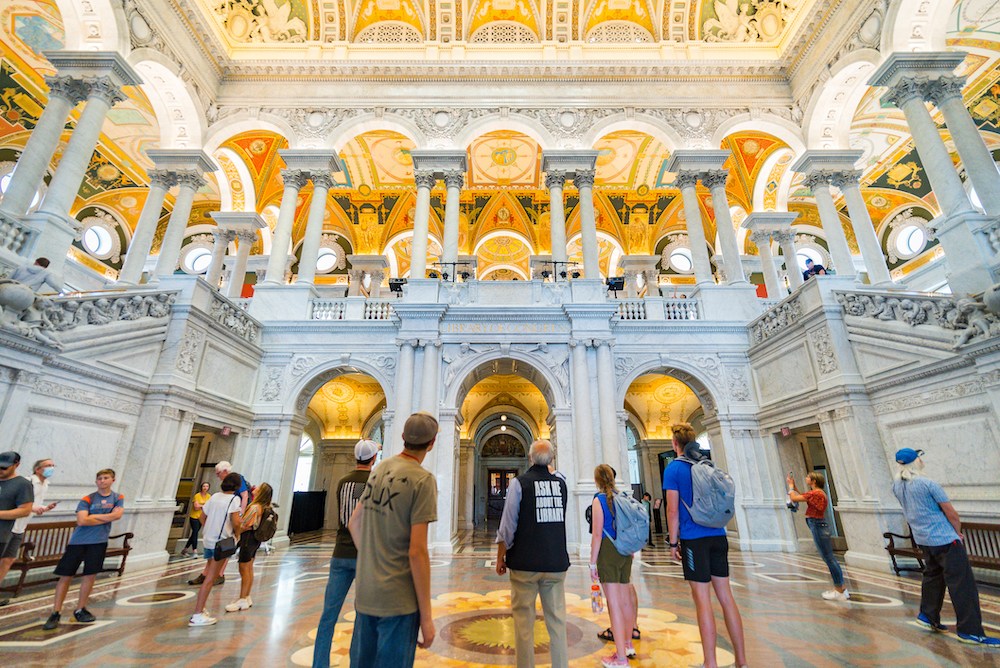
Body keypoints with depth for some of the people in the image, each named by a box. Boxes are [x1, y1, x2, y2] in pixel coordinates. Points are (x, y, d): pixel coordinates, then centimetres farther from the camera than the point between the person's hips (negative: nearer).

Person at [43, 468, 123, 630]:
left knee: (90, 575, 3)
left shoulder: (118, 498, 4)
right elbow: (81, 521, -13)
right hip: (78, 542, -1)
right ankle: (55, 613, 13)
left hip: (99, 542, 1)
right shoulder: (87, 499, -2)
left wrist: (93, 516, -11)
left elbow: (118, 515, -11)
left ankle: (80, 610, 19)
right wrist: (107, 517, -9)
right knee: (66, 576, 0)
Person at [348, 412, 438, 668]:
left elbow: (354, 523, 14)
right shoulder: (423, 480, -18)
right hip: (399, 599, -7)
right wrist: (426, 617, -11)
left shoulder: (379, 469, 4)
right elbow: (417, 551, -20)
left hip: (365, 595, 7)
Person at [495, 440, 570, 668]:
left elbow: (508, 525, -9)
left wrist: (500, 557, 3)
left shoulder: (519, 483, -9)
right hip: (557, 563, 4)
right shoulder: (561, 483, 3)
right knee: (557, 620, 13)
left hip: (525, 564, -3)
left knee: (523, 621, 9)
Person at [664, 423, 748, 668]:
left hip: (694, 539, -6)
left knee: (702, 599, 0)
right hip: (718, 536, 6)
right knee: (725, 595, 13)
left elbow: (673, 510, -10)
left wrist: (673, 543, -2)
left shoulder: (673, 468, -8)